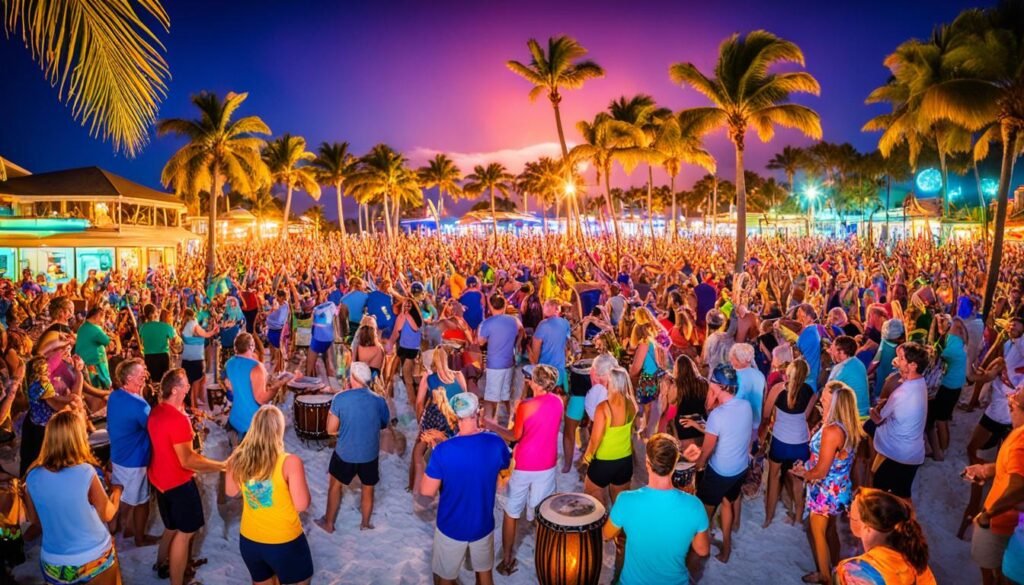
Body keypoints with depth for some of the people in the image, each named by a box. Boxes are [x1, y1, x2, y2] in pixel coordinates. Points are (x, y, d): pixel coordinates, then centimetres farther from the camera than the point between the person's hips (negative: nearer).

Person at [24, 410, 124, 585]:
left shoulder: (33, 477, -12)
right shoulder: (86, 473, -22)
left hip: (54, 564, 3)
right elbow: (107, 514, -8)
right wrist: (116, 490, 9)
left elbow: (35, 519, 6)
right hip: (95, 558, -2)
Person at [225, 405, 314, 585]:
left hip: (248, 540, 5)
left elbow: (231, 492, 8)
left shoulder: (238, 458, -10)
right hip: (285, 541, -4)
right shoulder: (290, 462, -24)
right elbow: (302, 505, -19)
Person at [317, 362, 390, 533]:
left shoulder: (340, 398, -17)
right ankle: (365, 524, 38)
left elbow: (331, 429, -11)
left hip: (345, 454, -1)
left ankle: (328, 523, 36)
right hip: (370, 455, 1)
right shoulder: (379, 401, -11)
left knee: (335, 486, 23)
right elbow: (385, 424, 7)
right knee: (368, 489, 22)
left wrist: (346, 427, 4)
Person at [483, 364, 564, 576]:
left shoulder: (525, 406, -21)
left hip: (523, 466, -4)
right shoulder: (558, 402, -7)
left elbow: (514, 436, -10)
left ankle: (507, 559, 25)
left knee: (511, 513, 15)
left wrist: (490, 425, 1)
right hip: (546, 466, 4)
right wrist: (533, 390, 8)